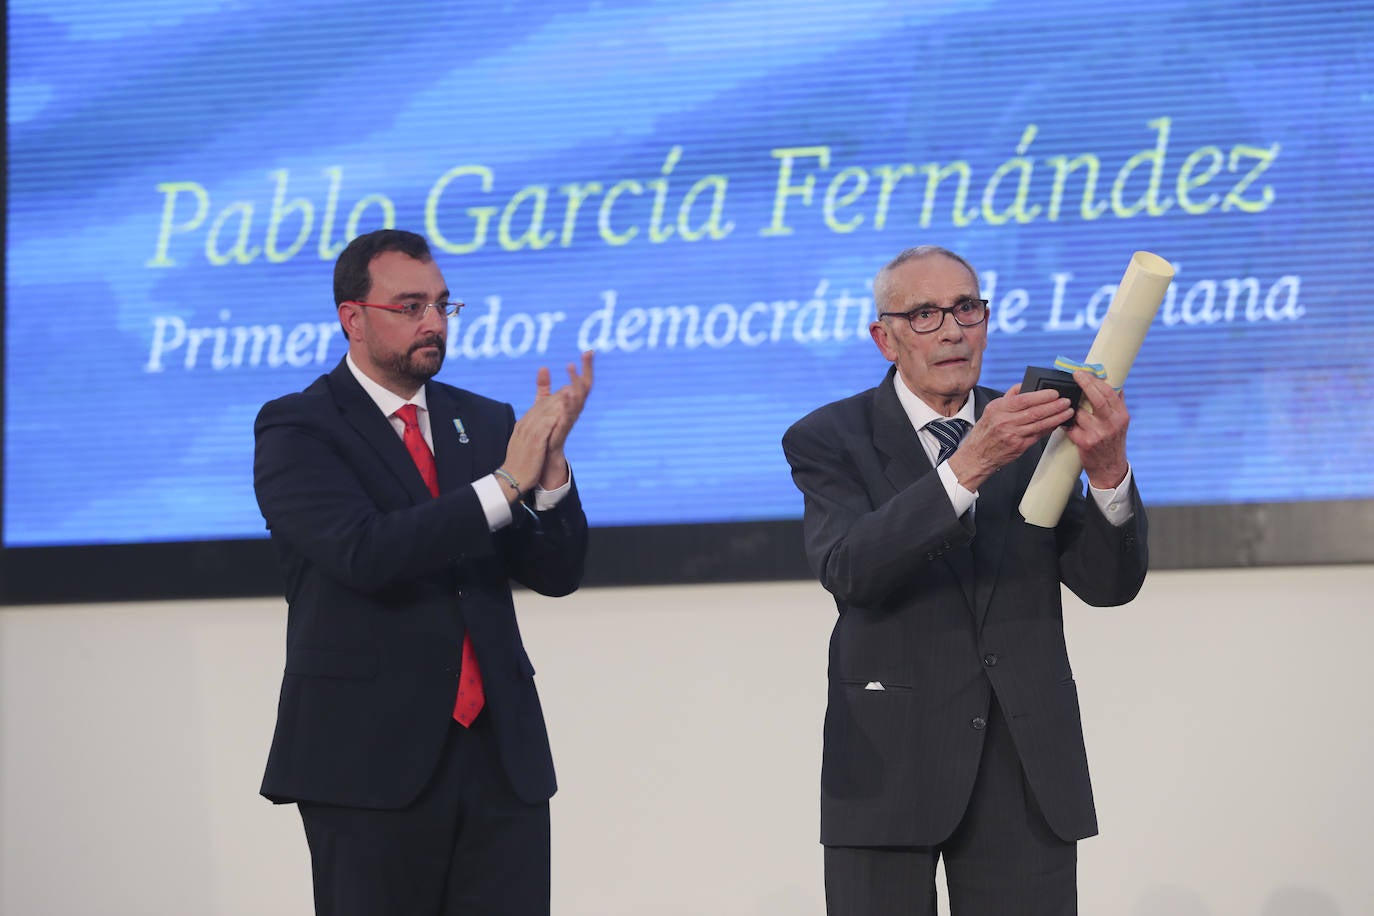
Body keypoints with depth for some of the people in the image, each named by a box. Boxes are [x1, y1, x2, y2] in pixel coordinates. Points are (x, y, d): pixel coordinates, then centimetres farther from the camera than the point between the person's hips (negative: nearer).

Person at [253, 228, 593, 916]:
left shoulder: (485, 422, 13)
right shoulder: (296, 428, -3)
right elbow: (365, 553, -19)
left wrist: (549, 462, -10)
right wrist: (505, 483, -19)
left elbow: (555, 573, 7)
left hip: (501, 754, 4)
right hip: (371, 756, -4)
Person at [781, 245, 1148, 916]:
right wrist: (968, 465, -29)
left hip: (1028, 765, 2)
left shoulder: (1037, 431, 10)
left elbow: (1108, 583, 1)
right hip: (891, 763, -2)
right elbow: (847, 569, -19)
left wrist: (1107, 470, -19)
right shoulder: (830, 439, 0)